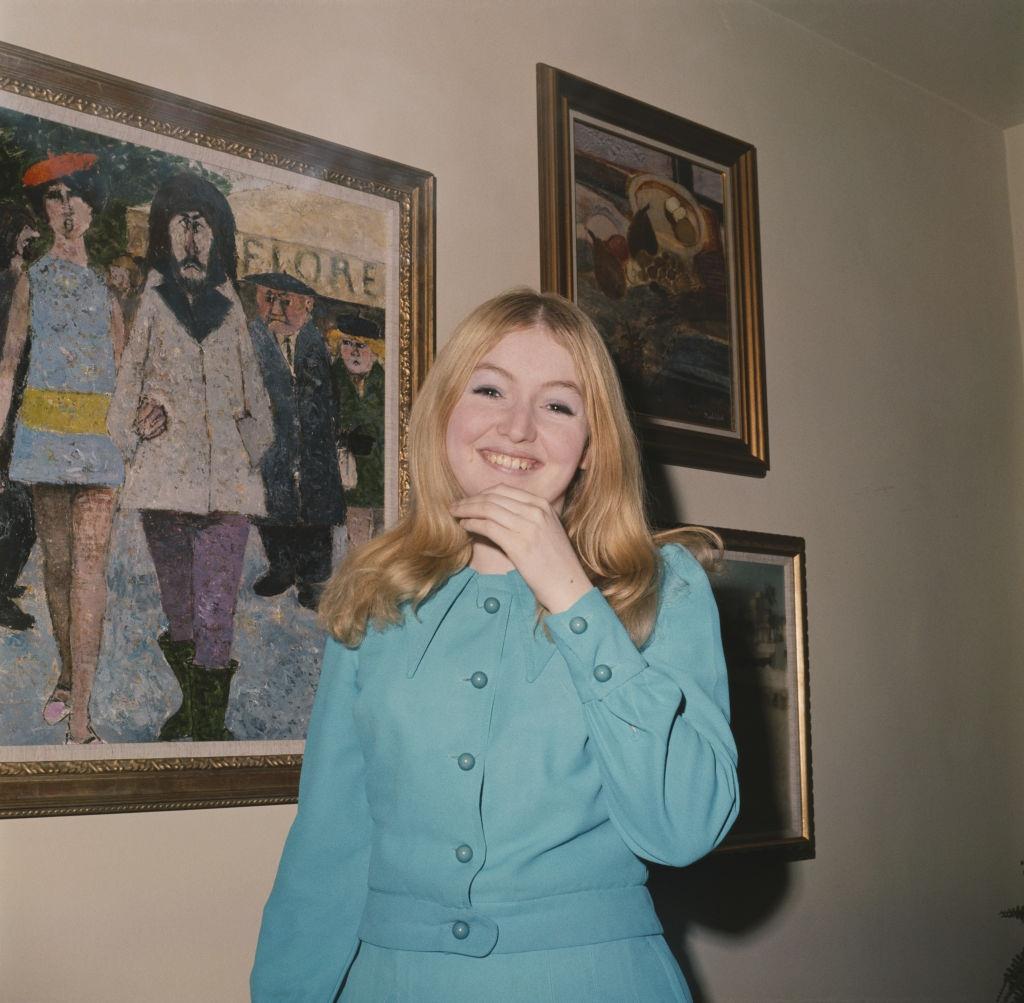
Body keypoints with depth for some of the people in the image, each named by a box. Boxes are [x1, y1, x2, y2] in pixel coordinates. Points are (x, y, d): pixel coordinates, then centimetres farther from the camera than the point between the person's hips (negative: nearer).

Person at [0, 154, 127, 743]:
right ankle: (68, 677, 23)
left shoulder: (108, 285, 13)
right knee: (57, 561, 5)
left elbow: (125, 364, 13)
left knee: (90, 563, -9)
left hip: (100, 434, 0)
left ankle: (80, 715, -11)